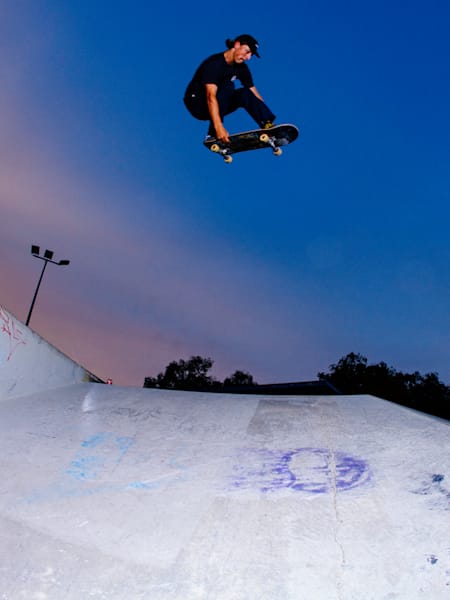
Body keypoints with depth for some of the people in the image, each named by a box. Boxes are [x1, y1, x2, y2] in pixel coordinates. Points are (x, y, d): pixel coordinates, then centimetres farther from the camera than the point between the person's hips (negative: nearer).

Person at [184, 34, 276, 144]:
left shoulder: (241, 68, -2)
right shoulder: (215, 63, -23)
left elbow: (254, 94, -3)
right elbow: (211, 96, -36)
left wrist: (267, 117, -15)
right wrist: (219, 127, -48)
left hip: (219, 104, 6)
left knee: (245, 94, -17)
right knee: (227, 87, -30)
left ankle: (269, 127, -28)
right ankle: (213, 135, -34)